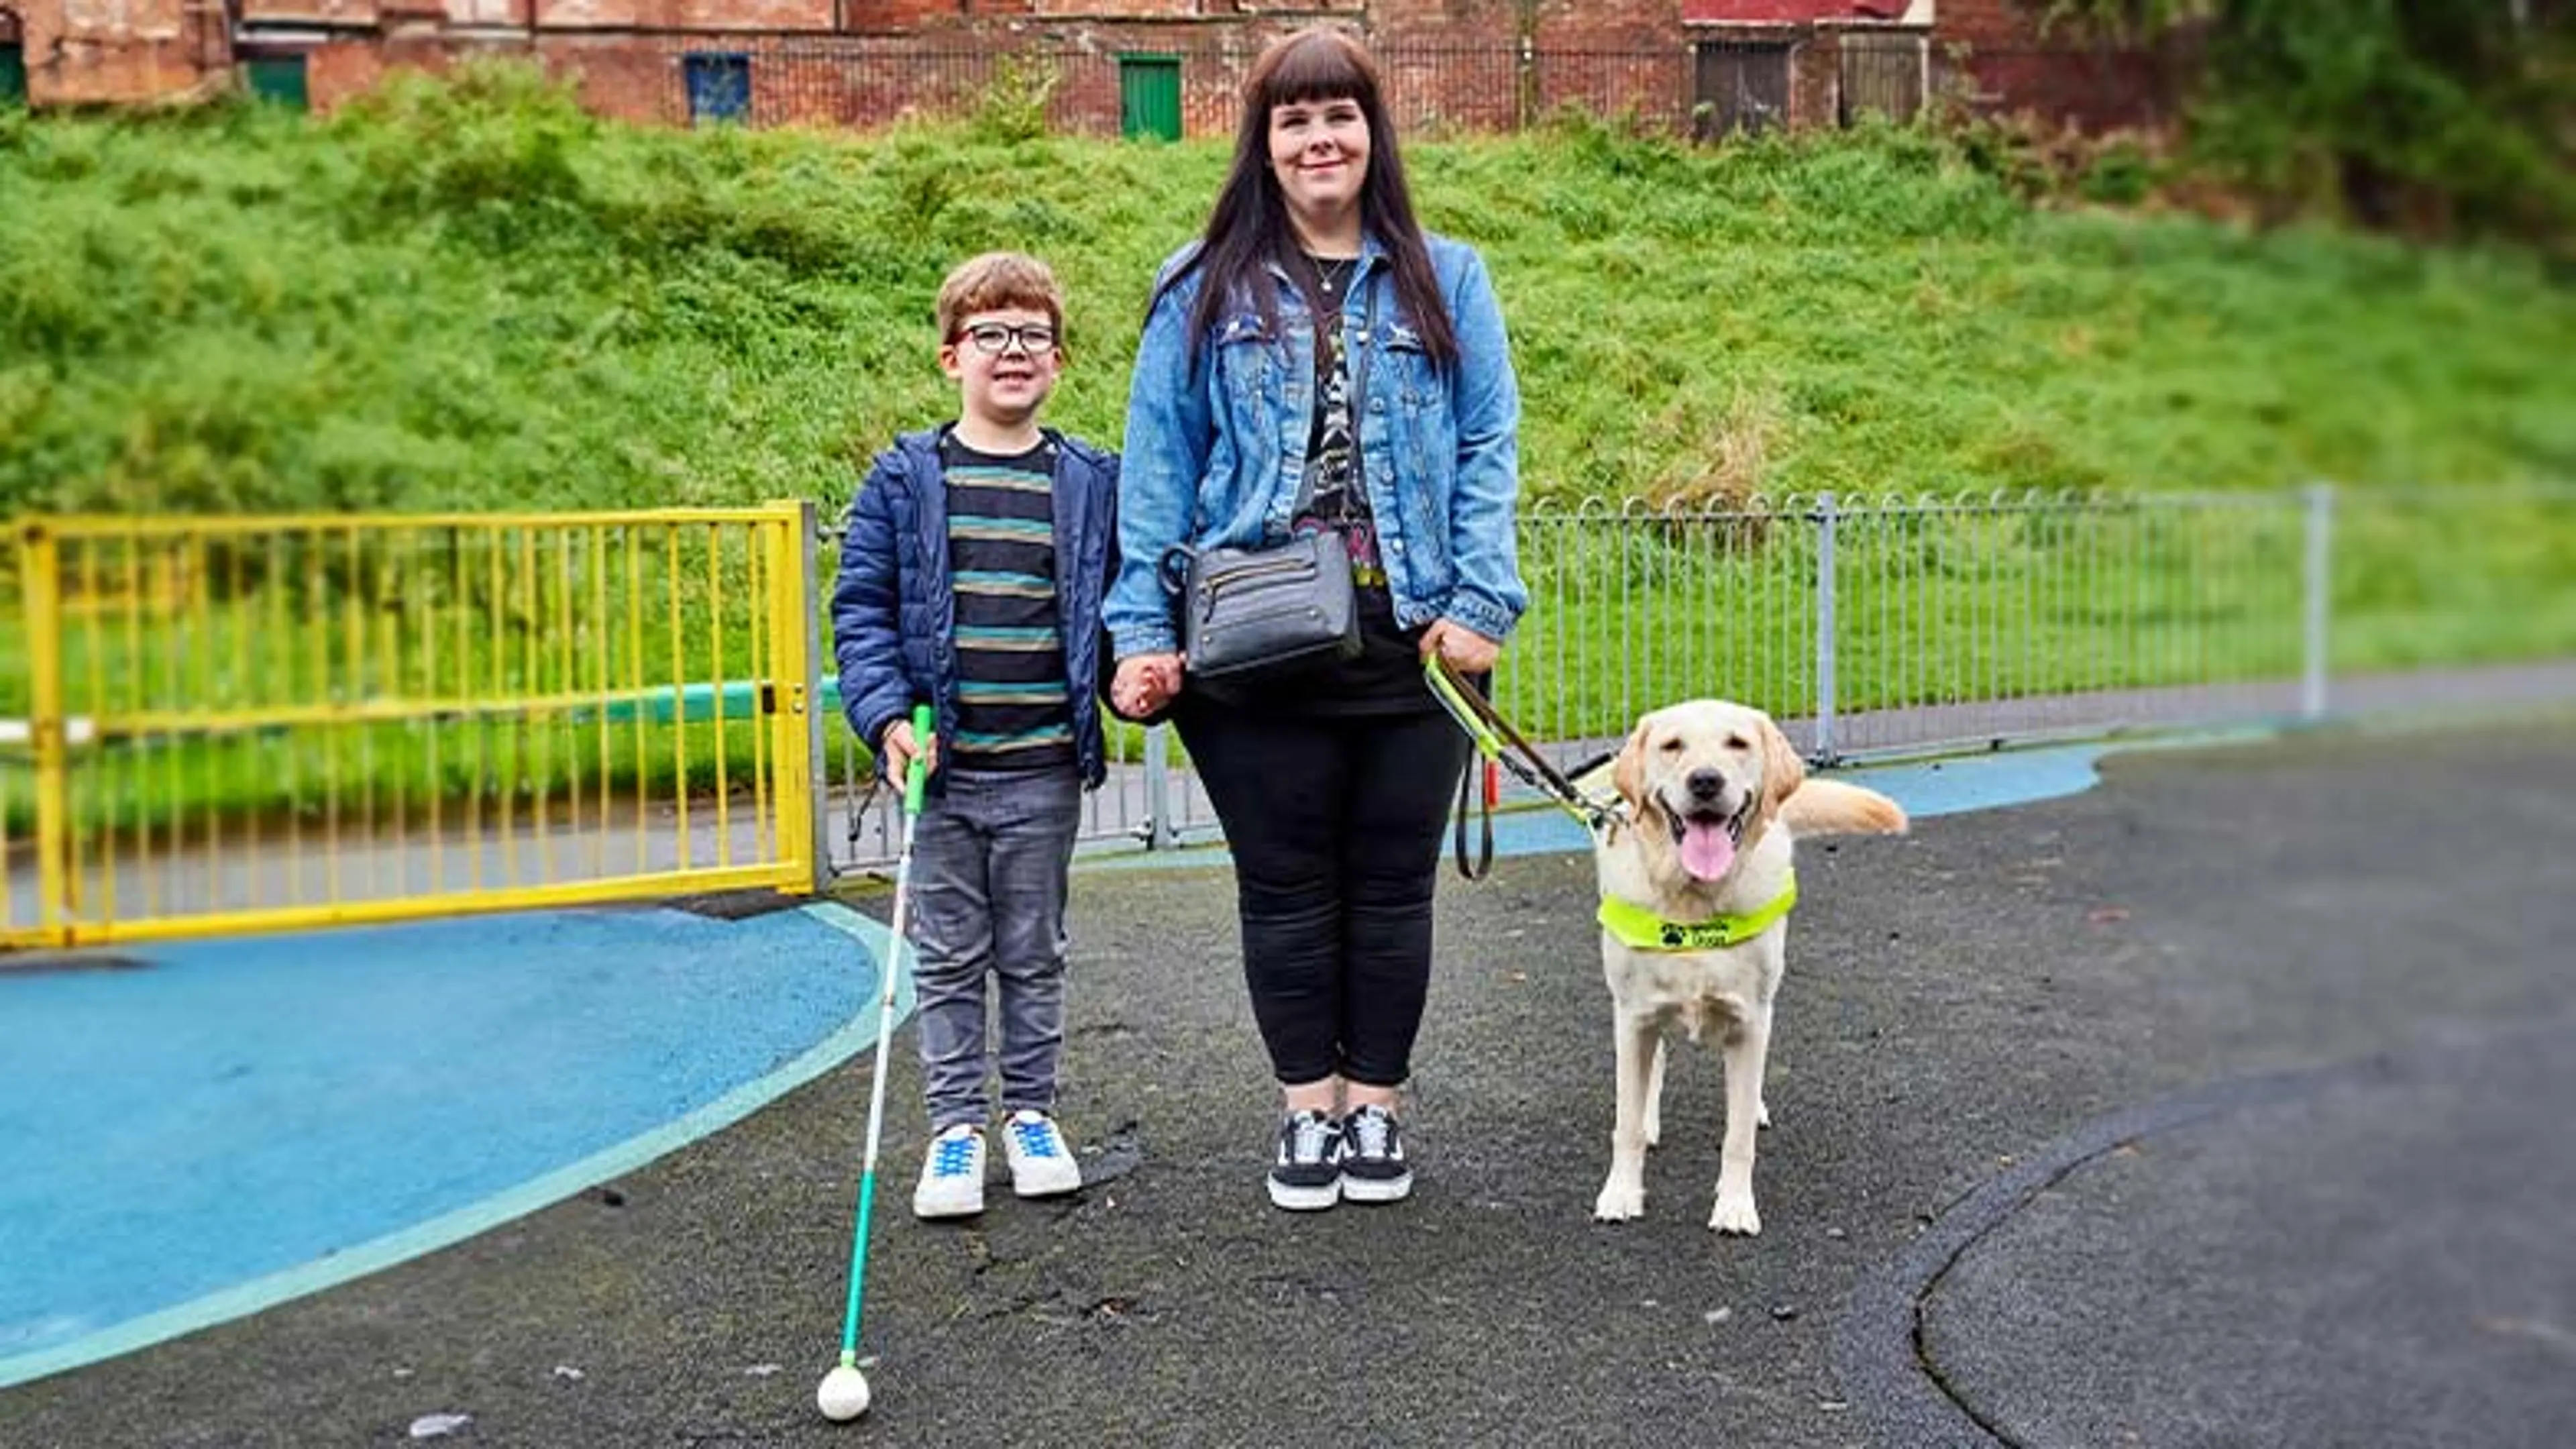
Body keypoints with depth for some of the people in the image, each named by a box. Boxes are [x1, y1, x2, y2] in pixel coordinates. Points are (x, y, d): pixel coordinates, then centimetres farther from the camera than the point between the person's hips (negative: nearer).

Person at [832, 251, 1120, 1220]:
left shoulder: (1092, 483, 4)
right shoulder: (905, 478, 1)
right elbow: (862, 606, 0)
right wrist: (886, 716, -12)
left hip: (1045, 771, 1)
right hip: (940, 766, 0)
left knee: (1033, 955, 13)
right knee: (949, 957, 9)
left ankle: (1031, 1112, 27)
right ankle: (955, 1125, 20)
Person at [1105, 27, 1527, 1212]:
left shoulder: (1444, 281, 7)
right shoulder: (1203, 290, 5)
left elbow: (1488, 448, 3)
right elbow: (1158, 466, 3)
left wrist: (1479, 604, -8)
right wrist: (1144, 631, -5)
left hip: (1411, 640, 1)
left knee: (1391, 886, 10)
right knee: (1286, 888, 9)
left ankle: (1375, 1105, 25)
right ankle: (1308, 1109, 23)